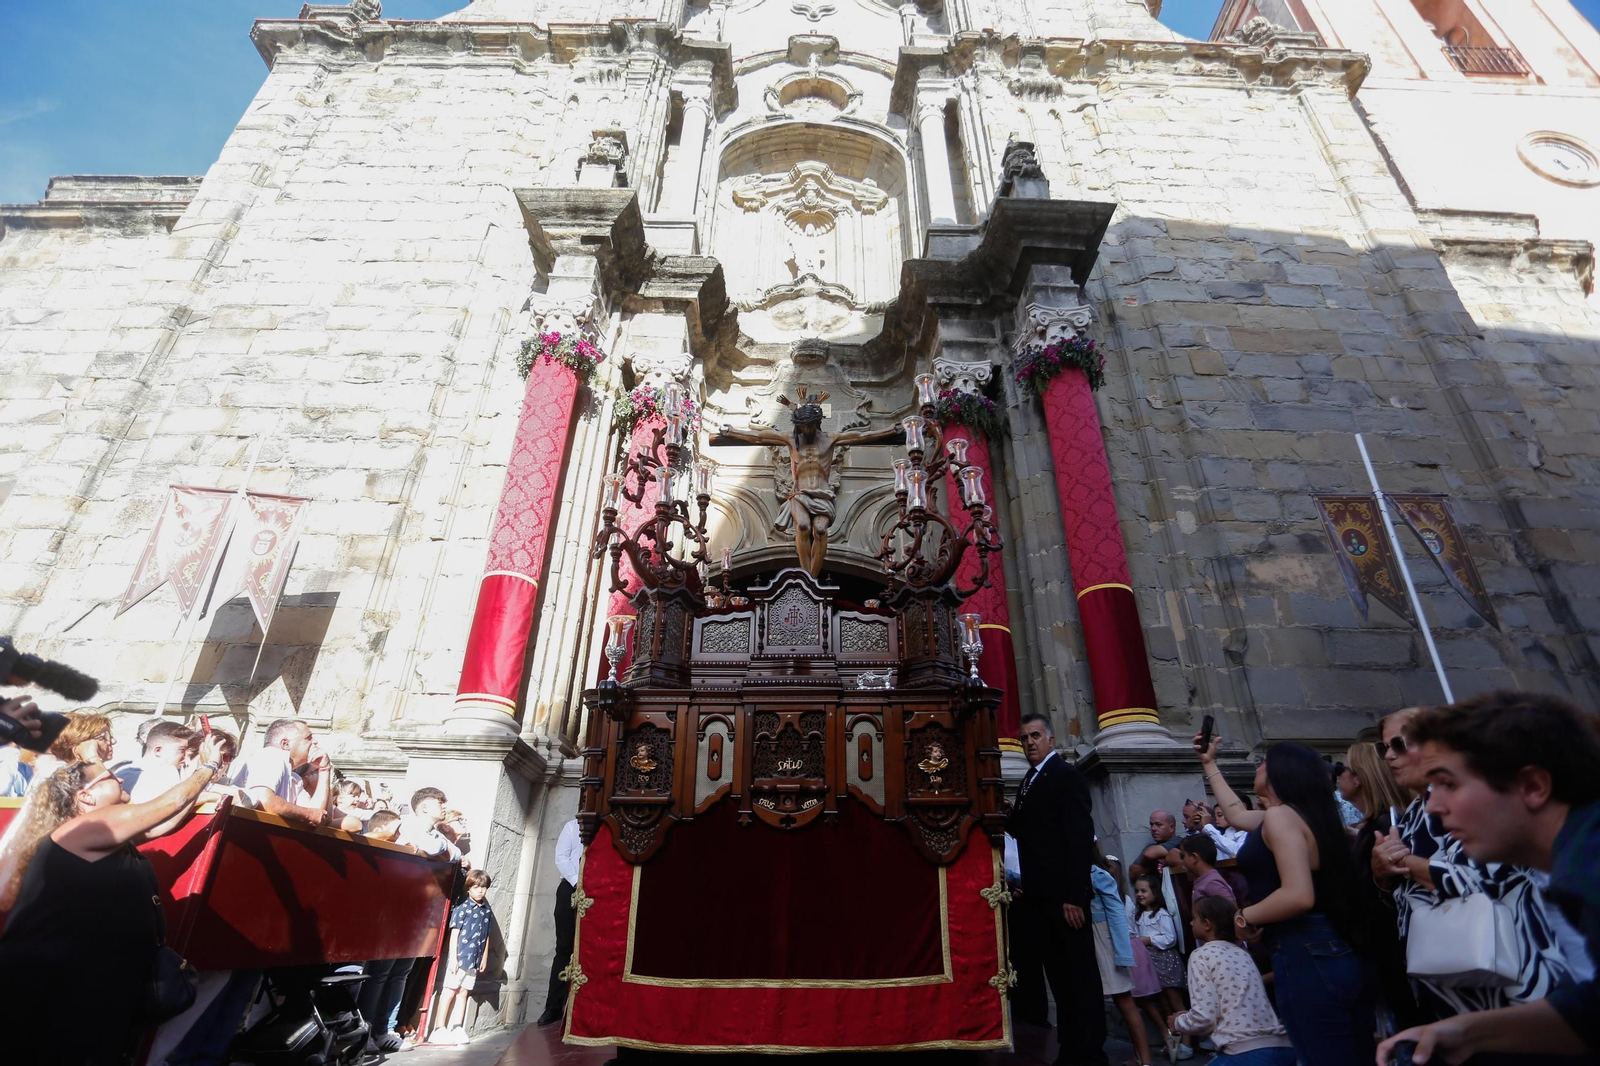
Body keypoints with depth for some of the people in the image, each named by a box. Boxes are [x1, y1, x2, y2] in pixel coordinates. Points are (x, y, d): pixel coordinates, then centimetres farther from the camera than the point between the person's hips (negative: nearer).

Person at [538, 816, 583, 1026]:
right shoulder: (573, 826, 8)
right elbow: (561, 857, 1)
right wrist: (577, 882, -11)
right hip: (571, 889, 0)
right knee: (564, 948, 3)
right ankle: (554, 1006, 10)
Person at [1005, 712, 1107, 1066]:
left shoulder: (1066, 775, -10)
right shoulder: (1029, 781, 15)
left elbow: (1081, 837, -17)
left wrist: (1074, 895, -22)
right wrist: (1009, 815, -4)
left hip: (1063, 893, -8)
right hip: (1038, 894, 8)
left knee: (1080, 974, 1)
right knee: (1057, 974, 14)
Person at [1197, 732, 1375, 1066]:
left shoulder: (1280, 815, -14)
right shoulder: (1301, 813, 14)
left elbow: (1299, 896, -26)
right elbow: (1237, 814, 32)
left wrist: (1245, 917, -9)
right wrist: (1209, 763, 40)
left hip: (1307, 960, -10)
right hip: (1341, 956, 10)